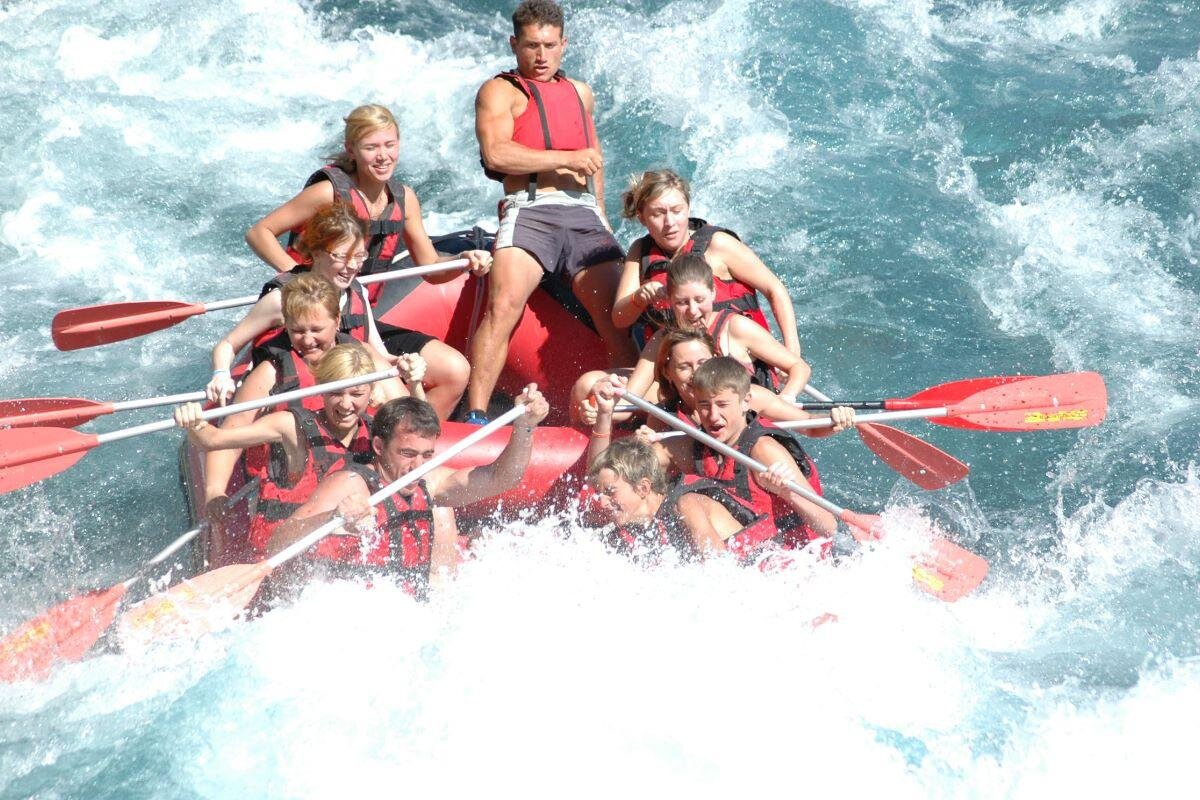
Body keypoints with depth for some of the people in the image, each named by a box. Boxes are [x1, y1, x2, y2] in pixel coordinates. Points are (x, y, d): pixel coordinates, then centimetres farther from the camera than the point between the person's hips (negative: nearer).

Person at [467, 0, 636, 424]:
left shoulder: (580, 92, 25)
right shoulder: (500, 91, 6)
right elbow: (496, 154, -12)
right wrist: (567, 158, -8)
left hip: (583, 216, 5)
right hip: (529, 211, -5)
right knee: (503, 306, -26)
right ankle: (475, 417, -29)